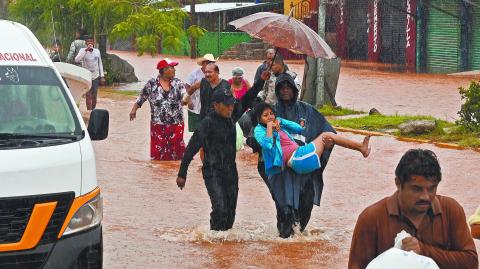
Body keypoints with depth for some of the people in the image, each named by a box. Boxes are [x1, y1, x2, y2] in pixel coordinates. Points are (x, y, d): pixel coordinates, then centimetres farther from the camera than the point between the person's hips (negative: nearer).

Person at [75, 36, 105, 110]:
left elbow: (100, 64, 10)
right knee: (88, 96, -7)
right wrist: (86, 50, -29)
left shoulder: (97, 51, 1)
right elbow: (77, 60, -26)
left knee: (94, 96, 9)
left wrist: (102, 76, 6)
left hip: (95, 77, 3)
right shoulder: (83, 50, -9)